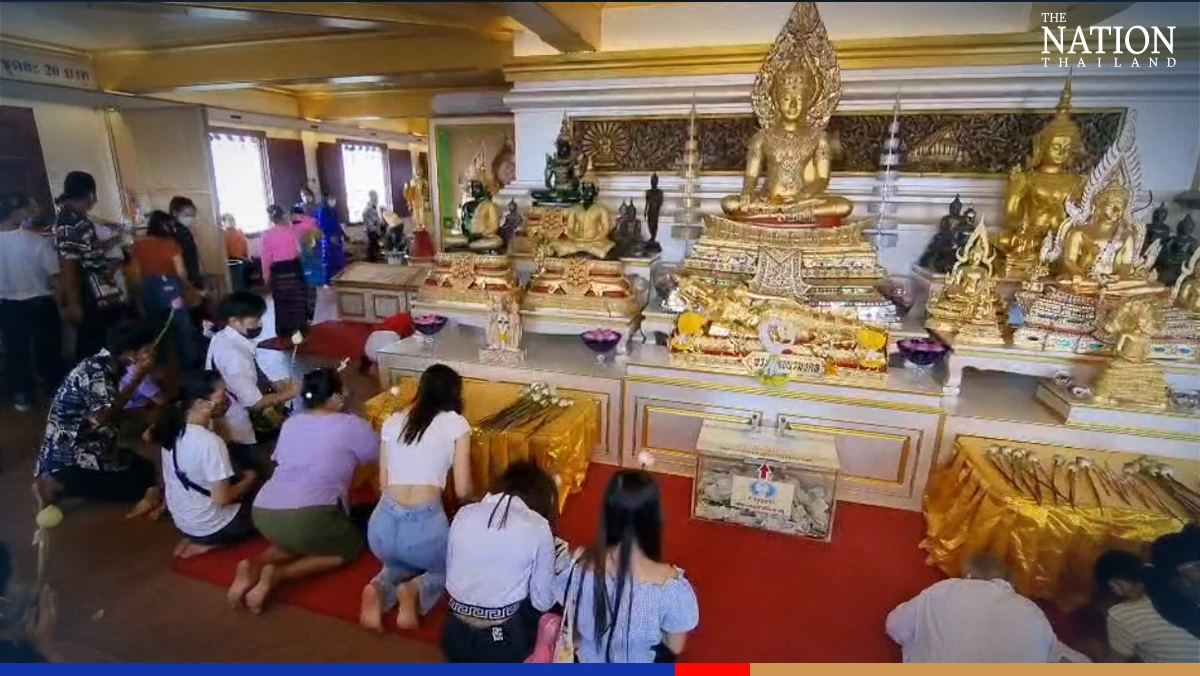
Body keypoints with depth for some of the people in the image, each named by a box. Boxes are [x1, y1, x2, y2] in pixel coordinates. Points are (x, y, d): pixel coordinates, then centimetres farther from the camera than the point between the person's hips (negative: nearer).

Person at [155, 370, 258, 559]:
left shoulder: (175, 428, -7)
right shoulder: (210, 443, -30)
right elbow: (222, 498, -26)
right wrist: (249, 480, -7)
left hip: (181, 521, 7)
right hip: (210, 527, -7)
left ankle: (195, 538, 14)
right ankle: (211, 541, 6)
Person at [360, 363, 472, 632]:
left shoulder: (392, 421, 13)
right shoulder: (456, 423, 2)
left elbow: (383, 483, 17)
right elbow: (462, 490, 3)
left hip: (382, 523, 4)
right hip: (424, 522, -4)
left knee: (398, 562, 38)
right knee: (451, 566, 29)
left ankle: (380, 589, 6)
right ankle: (415, 590, -2)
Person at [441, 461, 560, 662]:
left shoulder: (463, 514, -2)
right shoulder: (538, 526, -12)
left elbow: (449, 577, 9)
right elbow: (543, 602, -4)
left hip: (455, 638, 4)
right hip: (503, 642, -4)